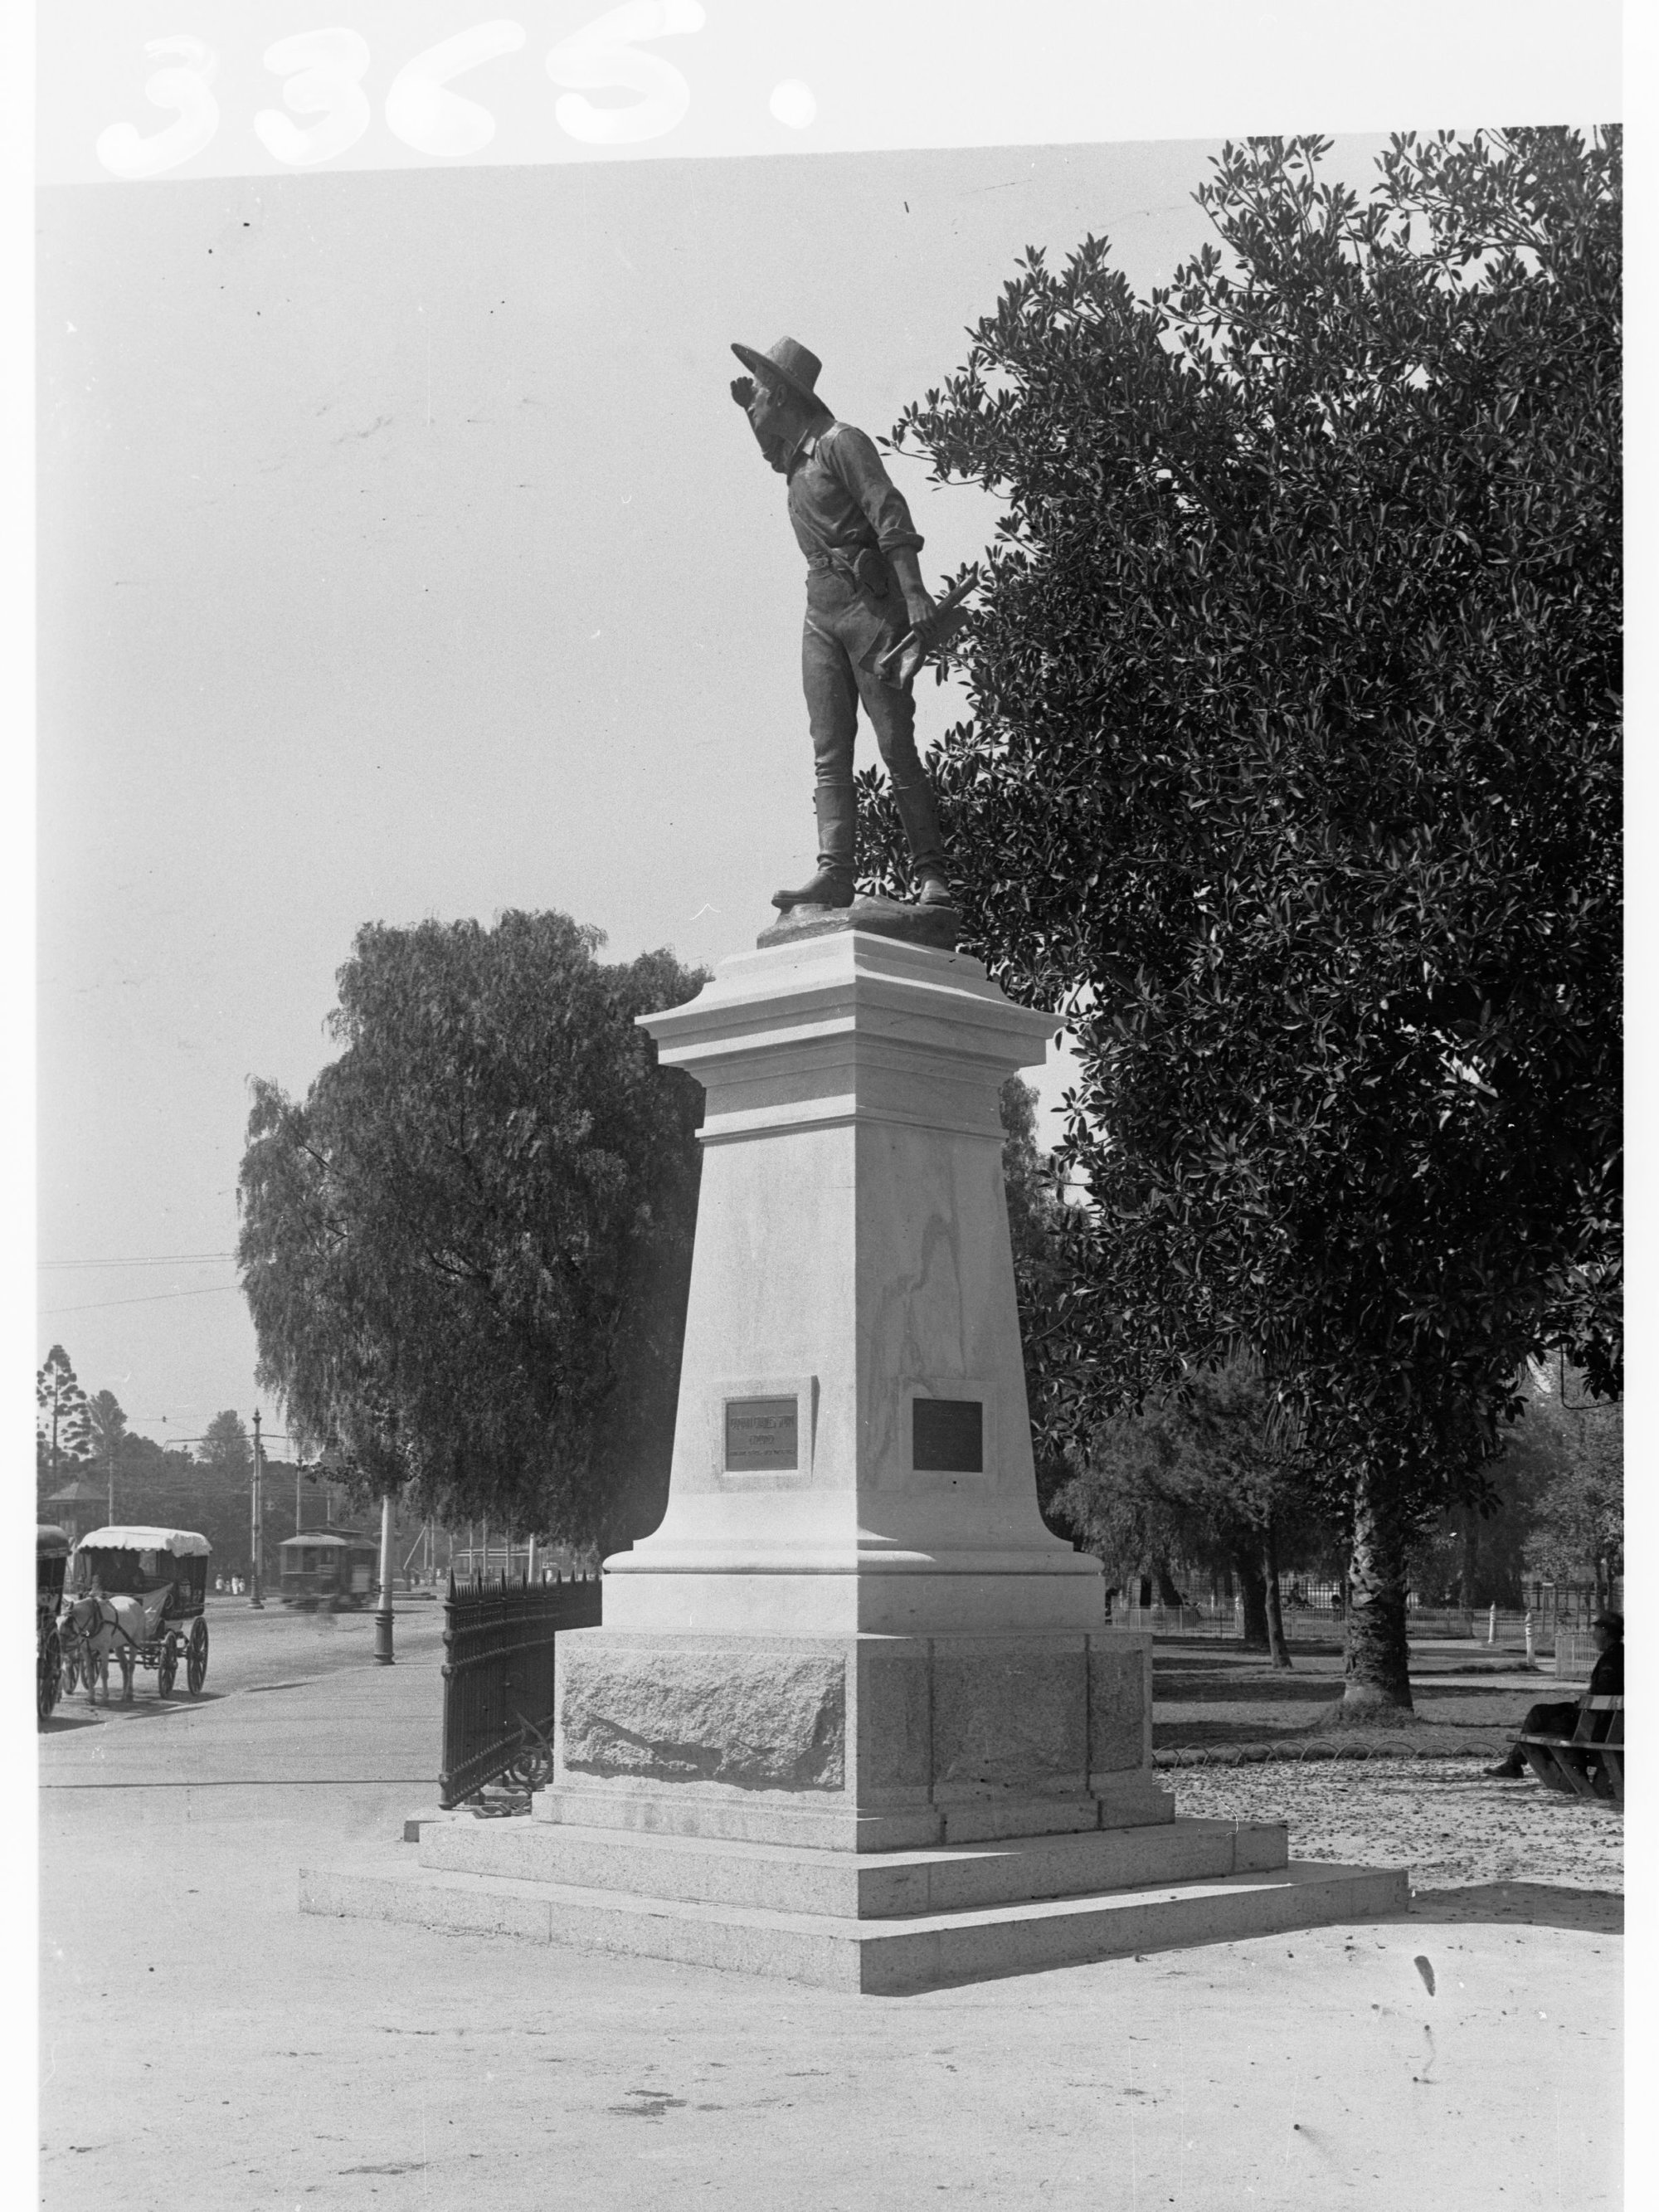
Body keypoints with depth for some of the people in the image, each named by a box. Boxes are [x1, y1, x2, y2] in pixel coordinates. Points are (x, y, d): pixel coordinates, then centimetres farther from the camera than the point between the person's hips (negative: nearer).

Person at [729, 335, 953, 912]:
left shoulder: (841, 442, -5)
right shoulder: (795, 459, 19)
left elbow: (892, 519, -16)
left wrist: (916, 602, -25)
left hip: (869, 603, -8)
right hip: (820, 611, 8)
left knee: (897, 748, -10)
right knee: (829, 754, -5)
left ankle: (931, 875, -10)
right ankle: (833, 872, -13)